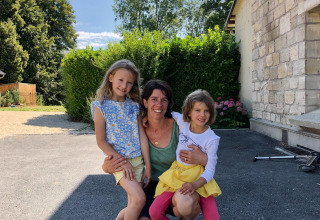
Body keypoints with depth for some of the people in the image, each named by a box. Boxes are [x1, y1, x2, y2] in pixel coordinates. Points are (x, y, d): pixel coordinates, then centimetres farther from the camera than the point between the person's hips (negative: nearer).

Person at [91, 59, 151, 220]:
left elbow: (142, 136, 3)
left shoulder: (134, 106, 5)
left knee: (133, 206, 7)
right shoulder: (101, 106, -7)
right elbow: (101, 141, -7)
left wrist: (148, 165, 0)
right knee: (139, 199, -19)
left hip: (137, 159, 5)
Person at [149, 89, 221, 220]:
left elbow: (210, 170, -14)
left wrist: (195, 184, -30)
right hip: (177, 175, 2)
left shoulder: (212, 139, -13)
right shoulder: (182, 121, -6)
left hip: (199, 178, -2)